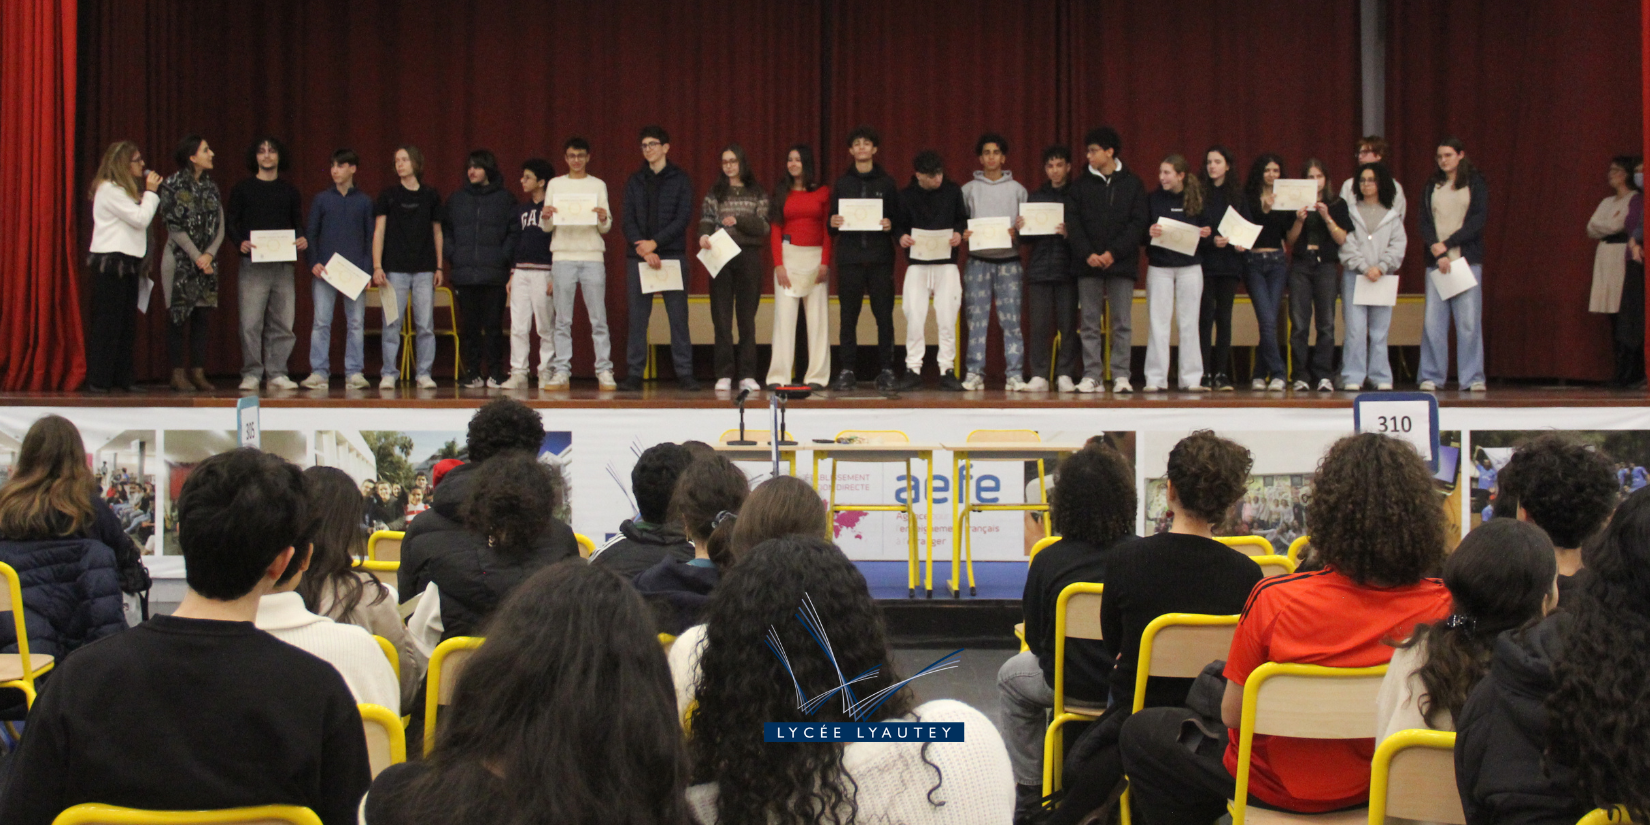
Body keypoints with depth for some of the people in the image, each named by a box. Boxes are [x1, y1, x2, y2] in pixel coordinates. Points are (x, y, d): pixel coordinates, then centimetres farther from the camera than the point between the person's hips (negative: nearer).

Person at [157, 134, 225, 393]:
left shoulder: (211, 187, 11)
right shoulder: (173, 185, -5)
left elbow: (219, 227, 7)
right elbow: (175, 226, -10)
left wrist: (209, 255, -8)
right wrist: (197, 257, -13)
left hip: (206, 262, 5)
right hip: (180, 260, -5)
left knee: (201, 317, 3)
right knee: (177, 317, -3)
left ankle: (198, 373, 7)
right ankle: (177, 374, 1)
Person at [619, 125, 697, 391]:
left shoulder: (680, 180, 6)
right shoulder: (635, 181, 12)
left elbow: (683, 218, -4)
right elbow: (628, 221, 5)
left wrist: (655, 243, -13)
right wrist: (643, 249, -11)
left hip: (673, 255, -2)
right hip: (639, 258, 2)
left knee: (678, 317, -3)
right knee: (637, 317, 1)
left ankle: (684, 373, 0)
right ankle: (634, 374, 3)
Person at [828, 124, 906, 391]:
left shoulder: (887, 184, 9)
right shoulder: (842, 184, 13)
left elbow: (900, 220, 7)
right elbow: (832, 227, 13)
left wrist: (891, 226, -13)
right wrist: (833, 224, -8)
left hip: (880, 259, -1)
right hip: (849, 258, 1)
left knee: (884, 315, -3)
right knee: (848, 316, -1)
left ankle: (886, 370, 2)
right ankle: (847, 371, 2)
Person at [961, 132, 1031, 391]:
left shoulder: (1017, 190, 11)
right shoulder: (969, 190, 12)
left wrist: (1016, 233, -11)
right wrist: (962, 234, -10)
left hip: (1008, 261, 0)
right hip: (978, 261, 1)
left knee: (1011, 319, -5)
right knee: (976, 318, -2)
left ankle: (1016, 374, -3)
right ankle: (975, 373, 2)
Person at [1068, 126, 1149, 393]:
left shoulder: (1132, 184, 5)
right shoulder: (1081, 184, 9)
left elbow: (1139, 222, -2)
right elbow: (1073, 223, 3)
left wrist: (1113, 253, -12)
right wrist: (1087, 254, -11)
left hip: (1121, 262, -1)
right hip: (1088, 264, 1)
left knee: (1122, 322, -1)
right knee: (1090, 323, 1)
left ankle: (1121, 376, 2)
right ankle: (1092, 376, 4)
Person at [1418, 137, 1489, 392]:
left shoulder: (1475, 183, 6)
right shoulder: (1431, 186, 14)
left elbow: (1478, 219, -4)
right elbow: (1423, 221, 6)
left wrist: (1447, 243, -10)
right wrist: (1437, 251, -10)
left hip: (1467, 259, -2)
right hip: (1436, 261, 2)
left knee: (1469, 320, -5)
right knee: (1433, 320, -3)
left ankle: (1473, 378, -1)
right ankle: (1431, 377, 2)